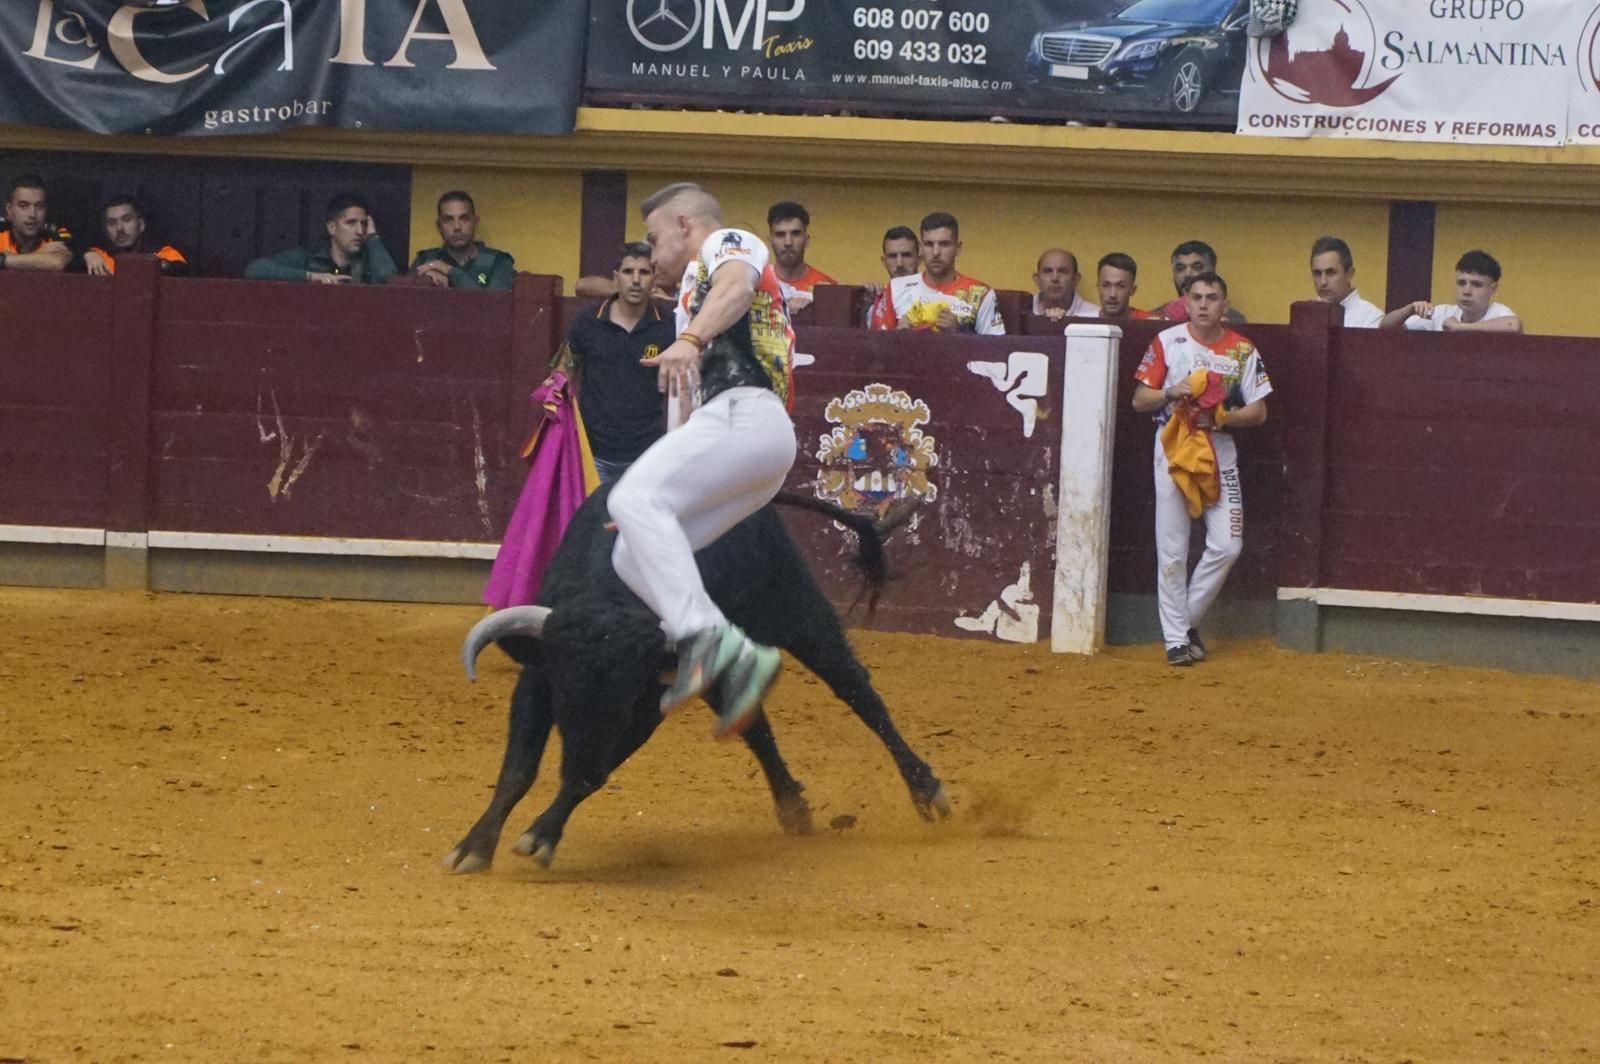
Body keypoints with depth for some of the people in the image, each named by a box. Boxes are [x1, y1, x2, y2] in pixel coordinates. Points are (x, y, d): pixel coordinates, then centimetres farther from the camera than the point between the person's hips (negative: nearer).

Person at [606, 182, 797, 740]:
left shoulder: (727, 243, 12)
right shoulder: (694, 288, 38)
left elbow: (736, 287, -15)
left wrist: (689, 340, -35)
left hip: (745, 416, -9)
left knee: (635, 500, -26)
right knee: (633, 556, 3)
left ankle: (705, 640, -38)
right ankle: (737, 663, -10)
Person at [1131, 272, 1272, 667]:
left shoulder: (1243, 351, 3)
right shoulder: (1167, 343, 1)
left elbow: (1258, 412, 3)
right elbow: (1140, 400, 2)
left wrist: (1221, 417, -14)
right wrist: (1171, 393, -18)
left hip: (1219, 453, 2)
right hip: (1173, 449, -2)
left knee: (1227, 546, -6)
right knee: (1172, 550, -2)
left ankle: (1187, 620, 13)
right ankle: (1176, 638, 4)